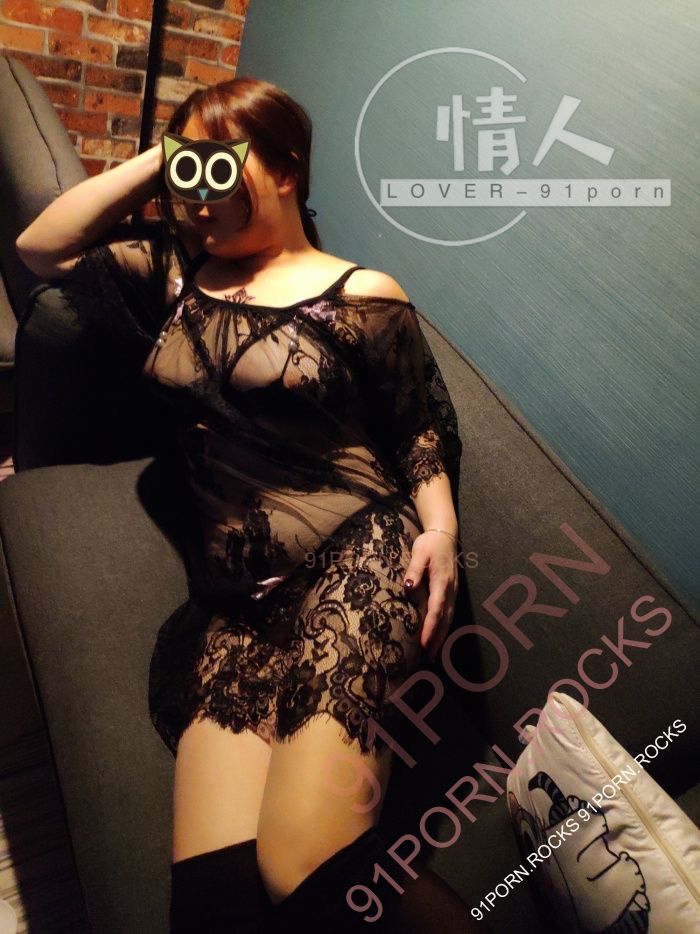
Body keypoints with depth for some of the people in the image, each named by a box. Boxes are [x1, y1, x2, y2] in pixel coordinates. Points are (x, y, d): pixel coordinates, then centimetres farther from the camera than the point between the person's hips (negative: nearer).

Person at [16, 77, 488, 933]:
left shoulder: (361, 298, 8)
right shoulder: (172, 274, 22)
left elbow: (421, 428, 9)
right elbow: (40, 248, 20)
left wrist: (439, 524, -10)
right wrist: (159, 159, 16)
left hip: (357, 561, -4)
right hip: (233, 601, 4)